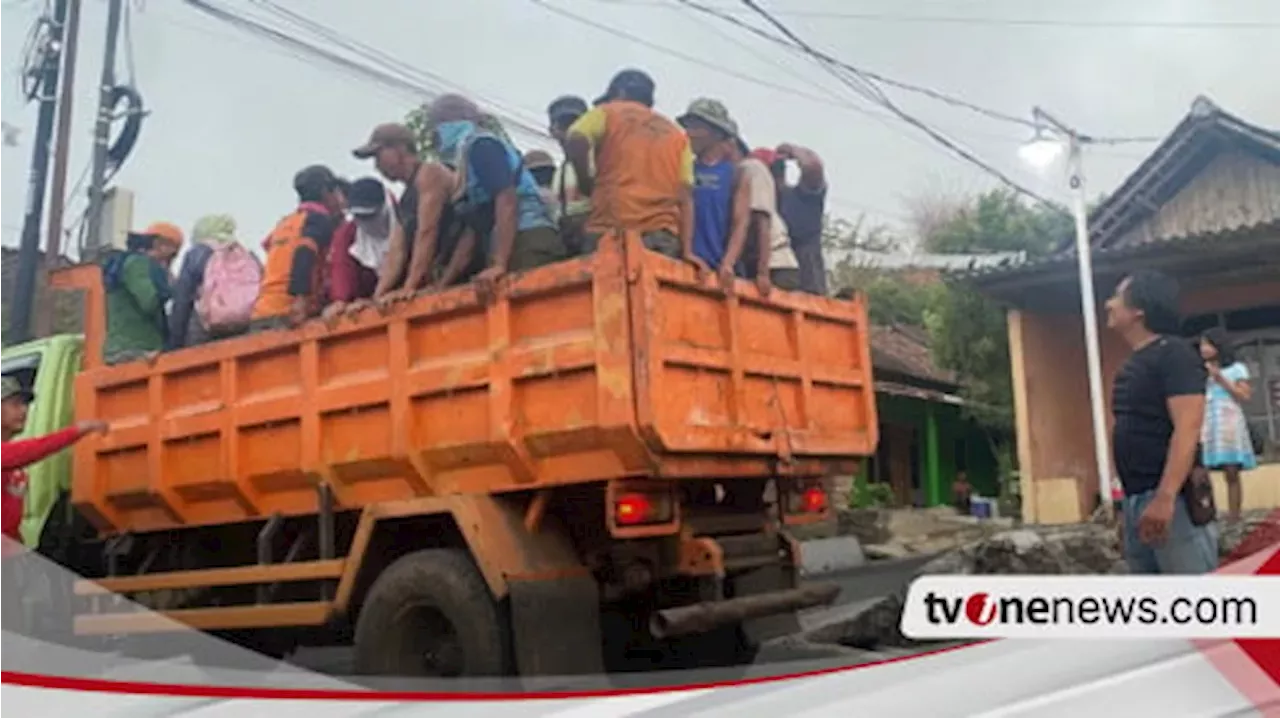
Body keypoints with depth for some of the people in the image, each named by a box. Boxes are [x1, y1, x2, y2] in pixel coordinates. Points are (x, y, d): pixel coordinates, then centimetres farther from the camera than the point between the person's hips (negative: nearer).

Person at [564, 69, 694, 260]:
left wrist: (587, 185, 8)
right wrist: (686, 250, 3)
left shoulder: (606, 113, 14)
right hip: (662, 234, 3)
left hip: (611, 230, -3)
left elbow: (575, 143, -8)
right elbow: (685, 197, 10)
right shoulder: (677, 134, 22)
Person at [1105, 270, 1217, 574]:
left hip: (1170, 499, -9)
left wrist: (1164, 497, -28)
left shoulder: (1174, 354, -9)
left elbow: (1187, 429, -18)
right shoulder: (1133, 363, 18)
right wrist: (1134, 501, 18)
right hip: (1136, 499, 9)